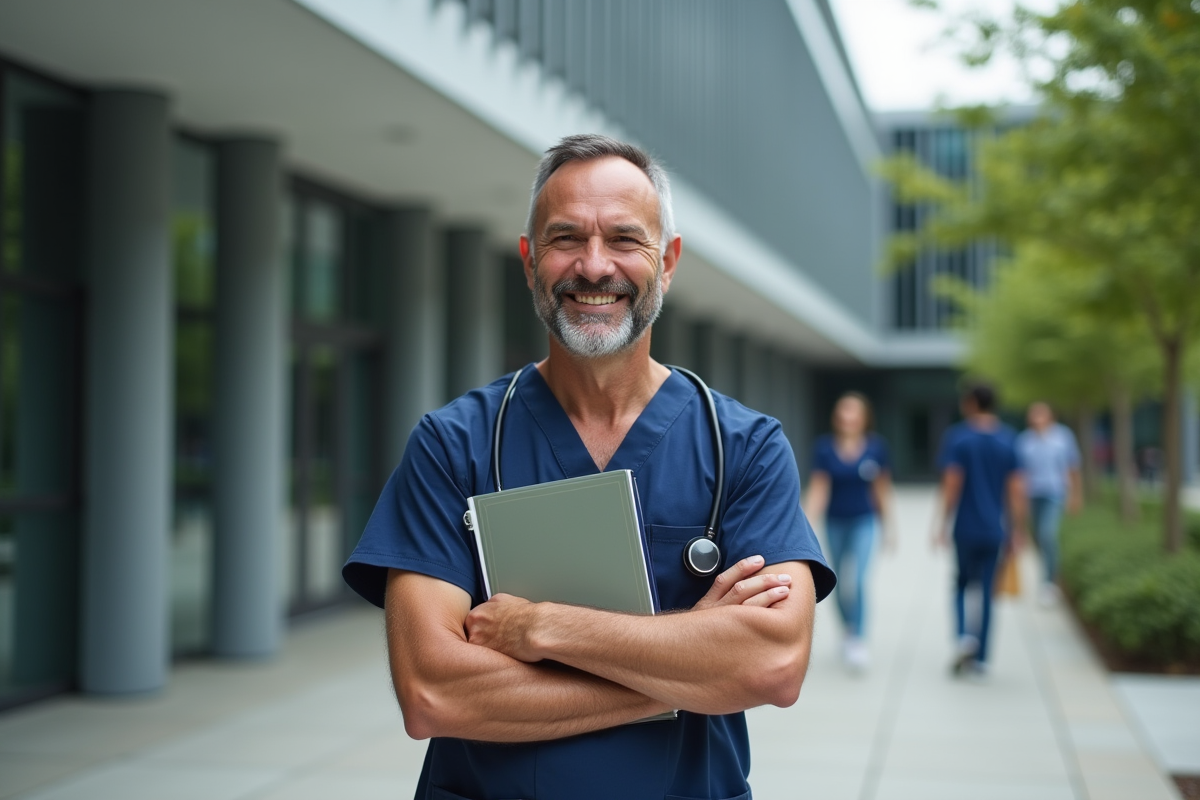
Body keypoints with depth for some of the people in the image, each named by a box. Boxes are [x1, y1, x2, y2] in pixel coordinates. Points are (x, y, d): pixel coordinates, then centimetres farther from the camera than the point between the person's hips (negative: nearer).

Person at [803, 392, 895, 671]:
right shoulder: (825, 447, -8)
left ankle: (859, 641, -13)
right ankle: (848, 631, 34)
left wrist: (888, 526, 6)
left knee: (857, 580, -17)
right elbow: (819, 487, -7)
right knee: (841, 584, 13)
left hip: (863, 521, -2)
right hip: (835, 522, 2)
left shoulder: (875, 447, -7)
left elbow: (882, 488, 2)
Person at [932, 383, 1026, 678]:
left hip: (966, 528, -2)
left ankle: (964, 635, -8)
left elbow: (951, 484, -11)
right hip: (994, 529, 2)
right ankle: (980, 657, 8)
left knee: (963, 583, 15)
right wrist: (1017, 531, 6)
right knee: (986, 589, 8)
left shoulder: (957, 437, -6)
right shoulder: (1008, 440, 3)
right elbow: (1016, 491, 1)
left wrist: (941, 525, -6)